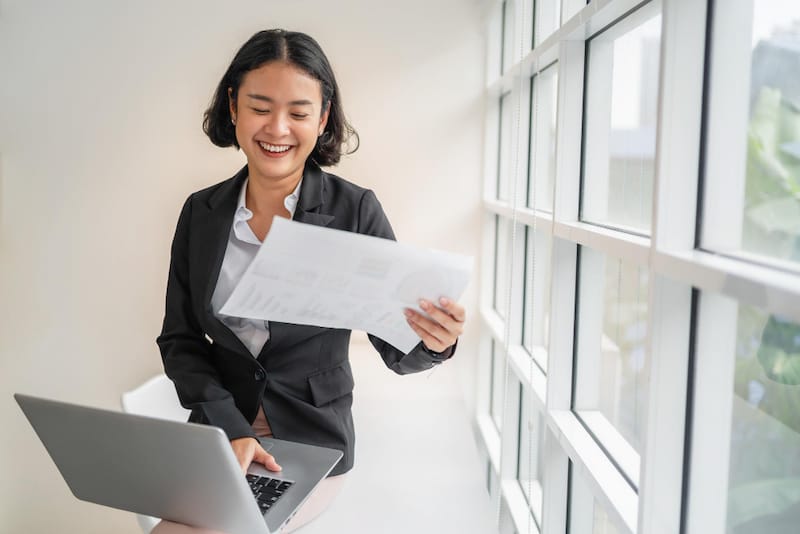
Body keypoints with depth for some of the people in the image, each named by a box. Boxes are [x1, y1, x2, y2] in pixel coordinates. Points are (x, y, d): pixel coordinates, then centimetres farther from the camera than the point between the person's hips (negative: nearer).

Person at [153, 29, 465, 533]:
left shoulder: (355, 210, -10)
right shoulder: (200, 212, 0)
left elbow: (397, 351, -7)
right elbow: (179, 339, 2)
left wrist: (434, 343, -31)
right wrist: (230, 429, -13)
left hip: (311, 445, -3)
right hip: (217, 436, 3)